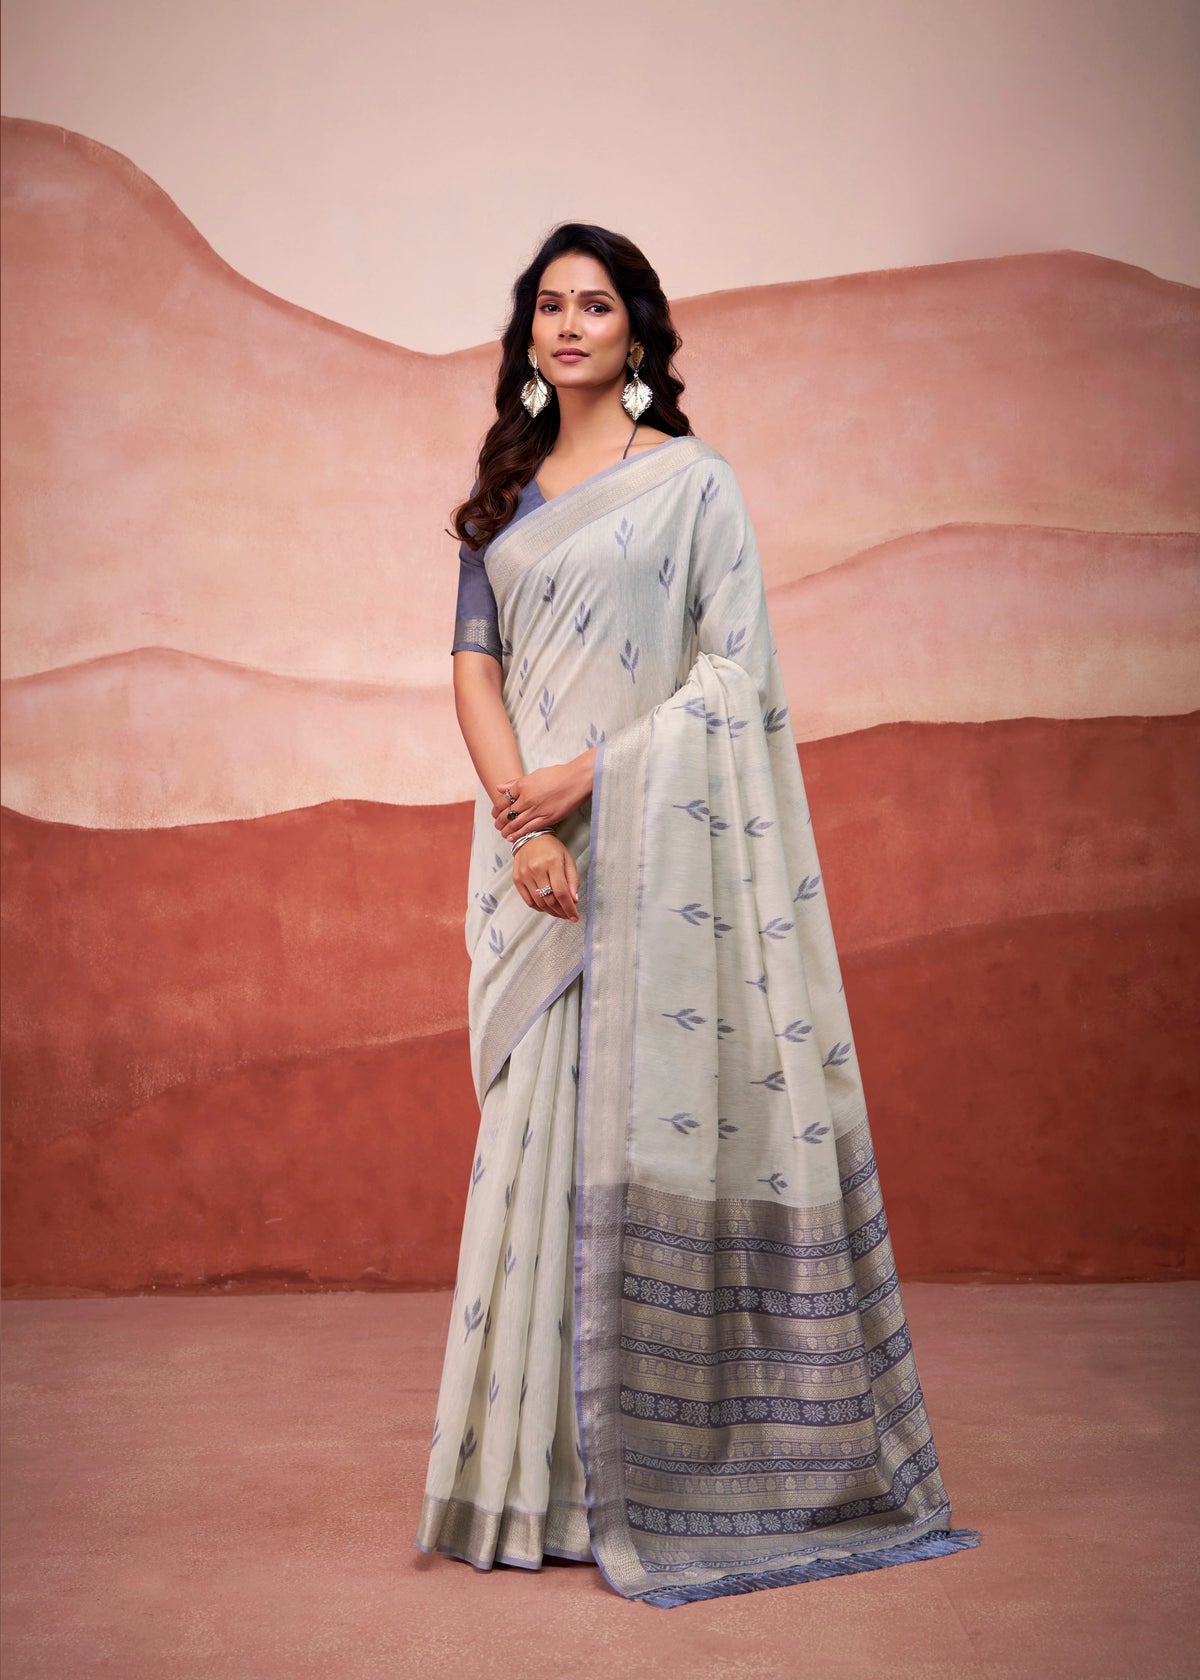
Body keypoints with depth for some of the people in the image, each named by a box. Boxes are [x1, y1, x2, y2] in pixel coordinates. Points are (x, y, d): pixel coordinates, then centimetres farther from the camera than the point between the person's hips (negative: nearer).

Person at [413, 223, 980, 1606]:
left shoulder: (694, 481, 2)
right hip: (539, 853, 5)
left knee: (654, 1114, -4)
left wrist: (593, 774, -14)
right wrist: (521, 821, -8)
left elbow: (736, 672, -5)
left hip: (658, 846, -4)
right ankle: (556, 1465, 14)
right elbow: (474, 668, 8)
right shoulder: (505, 497, 16)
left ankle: (665, 1461, 9)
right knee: (543, 1126, 4)